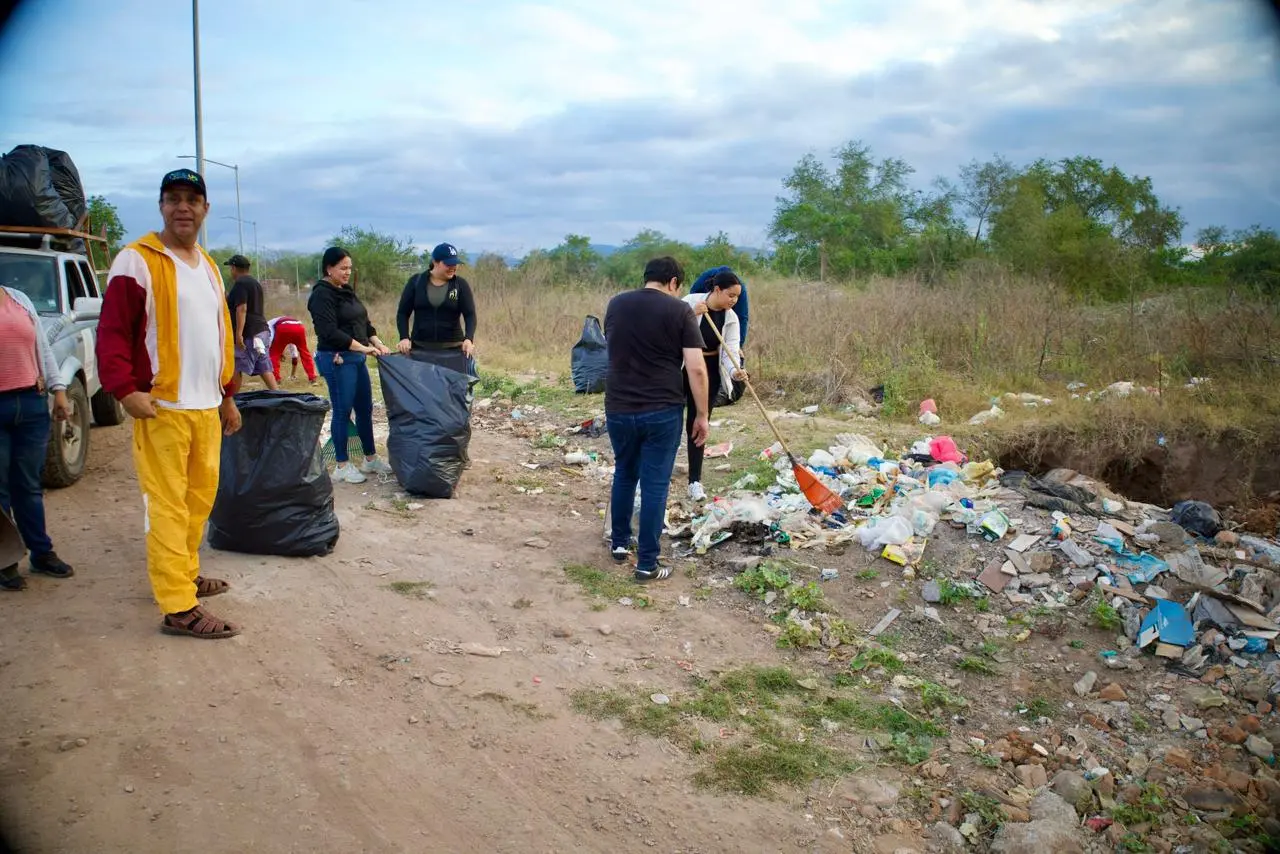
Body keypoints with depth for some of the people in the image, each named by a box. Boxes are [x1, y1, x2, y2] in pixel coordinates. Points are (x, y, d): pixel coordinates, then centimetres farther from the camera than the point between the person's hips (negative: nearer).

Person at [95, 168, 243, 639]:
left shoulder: (207, 266, 17)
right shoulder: (137, 260, -7)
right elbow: (112, 331, -11)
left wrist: (227, 395, 22)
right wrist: (125, 389, -21)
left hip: (206, 407, 8)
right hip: (162, 406, -7)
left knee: (201, 496, 14)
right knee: (168, 506, -5)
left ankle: (185, 574, 30)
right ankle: (179, 607, -3)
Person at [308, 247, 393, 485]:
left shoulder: (347, 292, 15)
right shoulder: (322, 295, -12)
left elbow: (364, 322, 18)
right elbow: (330, 332, -21)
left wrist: (377, 342, 0)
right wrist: (362, 347, -22)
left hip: (356, 358, 9)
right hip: (336, 359, -9)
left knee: (365, 409, 13)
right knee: (342, 412, -2)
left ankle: (370, 459, 24)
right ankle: (342, 467, 8)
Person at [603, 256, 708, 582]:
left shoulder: (615, 305, 7)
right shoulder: (679, 310, -7)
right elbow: (697, 368, -12)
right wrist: (701, 415, -4)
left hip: (619, 409, 4)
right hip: (662, 411, -4)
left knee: (624, 474, 23)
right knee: (655, 485, 4)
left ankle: (619, 542, 35)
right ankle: (647, 563, 9)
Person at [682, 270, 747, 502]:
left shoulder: (731, 318, -4)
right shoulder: (690, 302, -13)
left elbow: (730, 350, -13)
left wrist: (735, 371, -33)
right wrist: (691, 315, -29)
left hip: (709, 372, 3)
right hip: (679, 368, -2)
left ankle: (695, 480, 12)